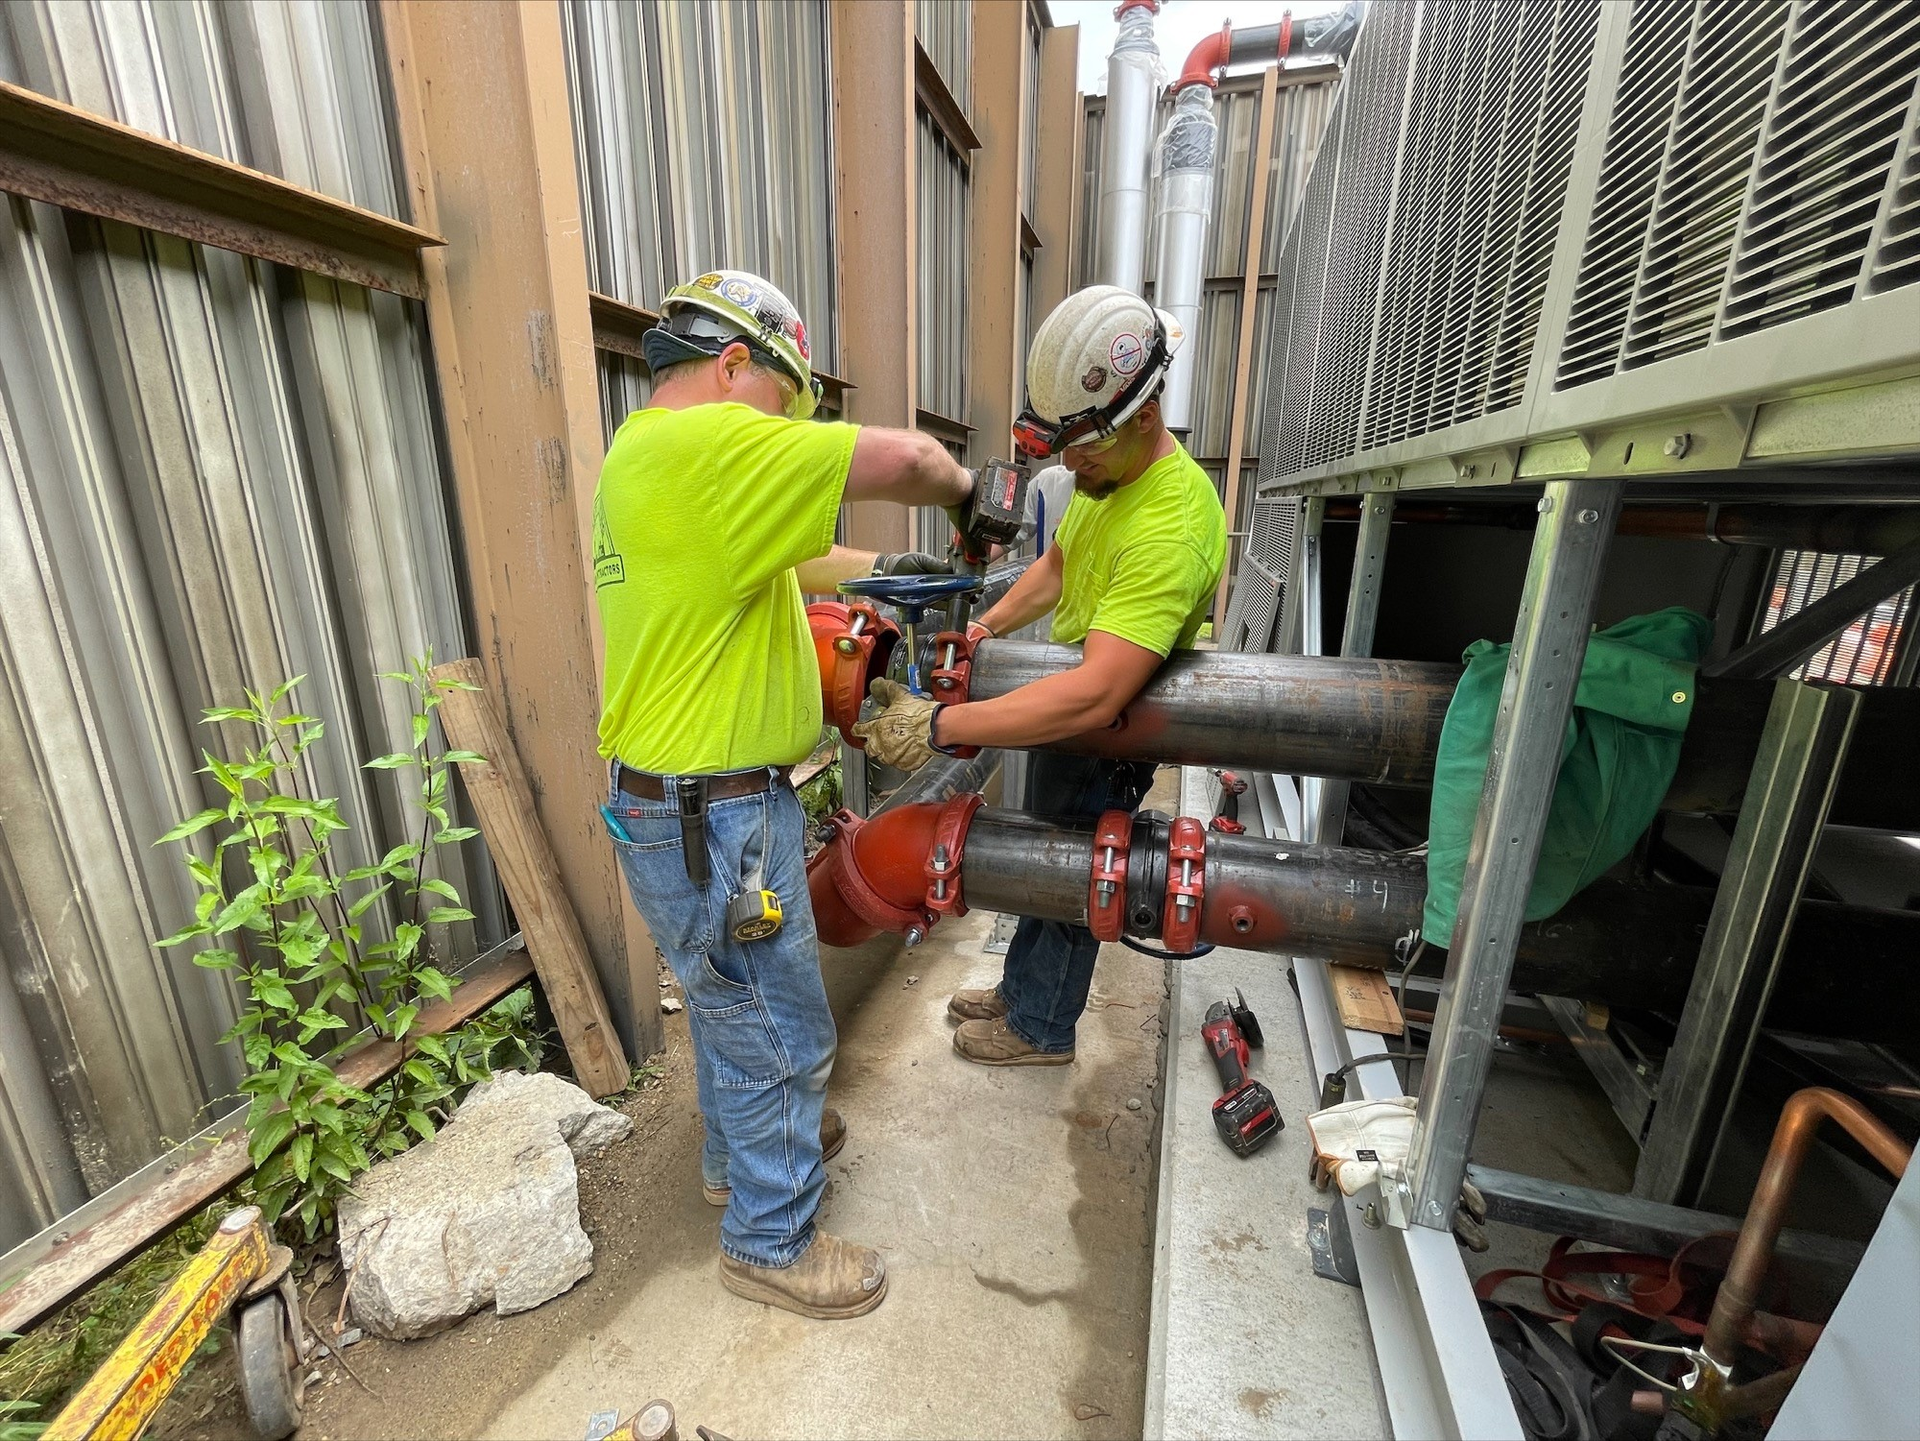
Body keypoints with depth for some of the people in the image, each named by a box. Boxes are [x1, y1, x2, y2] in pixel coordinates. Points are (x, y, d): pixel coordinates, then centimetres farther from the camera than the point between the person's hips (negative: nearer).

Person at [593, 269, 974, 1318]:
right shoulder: (704, 445, -20)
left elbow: (780, 559, 21)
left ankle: (741, 1157, 52)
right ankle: (770, 1242, 33)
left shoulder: (645, 456, 13)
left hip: (680, 805, 11)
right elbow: (899, 460, -24)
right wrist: (963, 488, -3)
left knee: (732, 1006, 28)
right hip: (712, 823, -10)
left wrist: (887, 569, 17)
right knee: (779, 1035, 9)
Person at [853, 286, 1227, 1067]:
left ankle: (1040, 1028, 36)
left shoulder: (1168, 527, -35)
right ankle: (1021, 989, 46)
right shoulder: (1104, 472, -3)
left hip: (1107, 731, -9)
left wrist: (937, 726, -42)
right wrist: (986, 627, 0)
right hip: (1064, 696, 9)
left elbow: (1093, 696, -43)